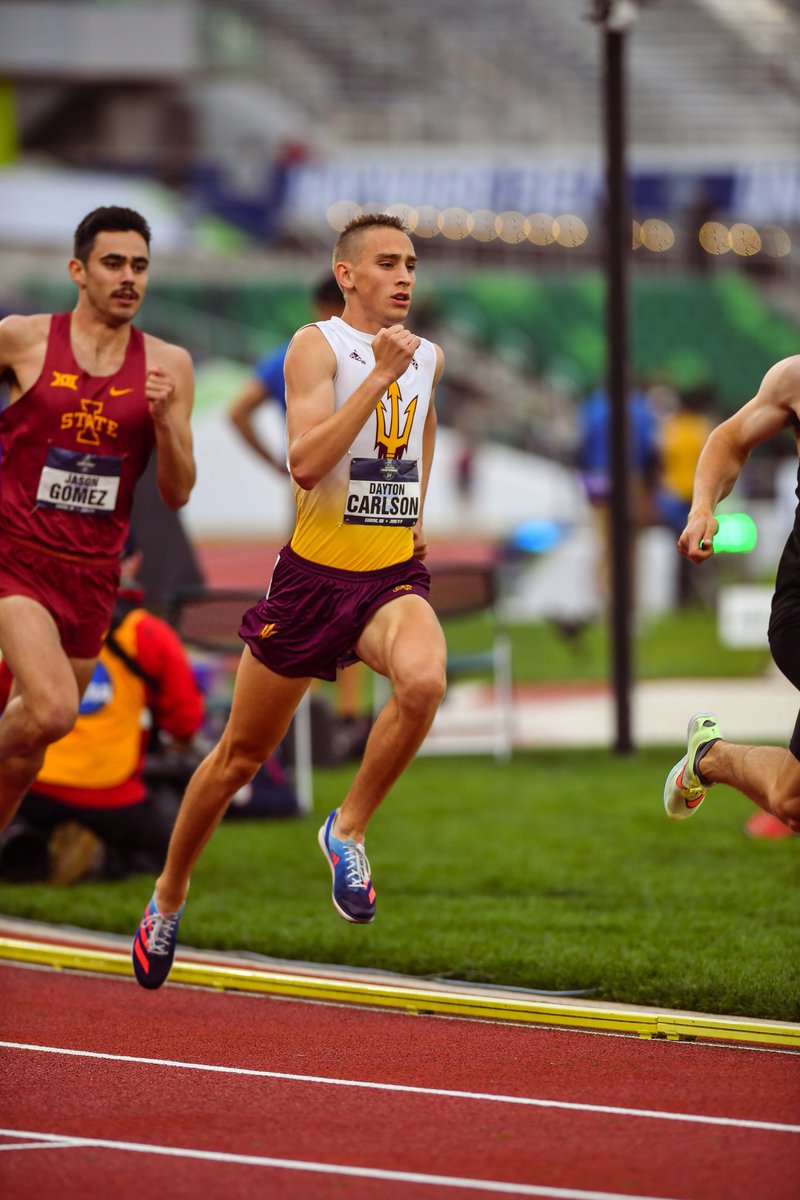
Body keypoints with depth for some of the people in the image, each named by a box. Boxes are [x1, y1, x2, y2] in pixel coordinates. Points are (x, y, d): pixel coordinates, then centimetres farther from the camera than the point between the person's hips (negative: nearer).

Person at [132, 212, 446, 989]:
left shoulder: (427, 357, 9)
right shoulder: (318, 346, -10)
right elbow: (305, 462, -24)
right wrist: (379, 375, -26)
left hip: (394, 575, 3)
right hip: (314, 574, -3)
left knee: (423, 680, -32)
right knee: (241, 754, 9)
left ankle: (348, 830, -11)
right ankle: (169, 895, 31)